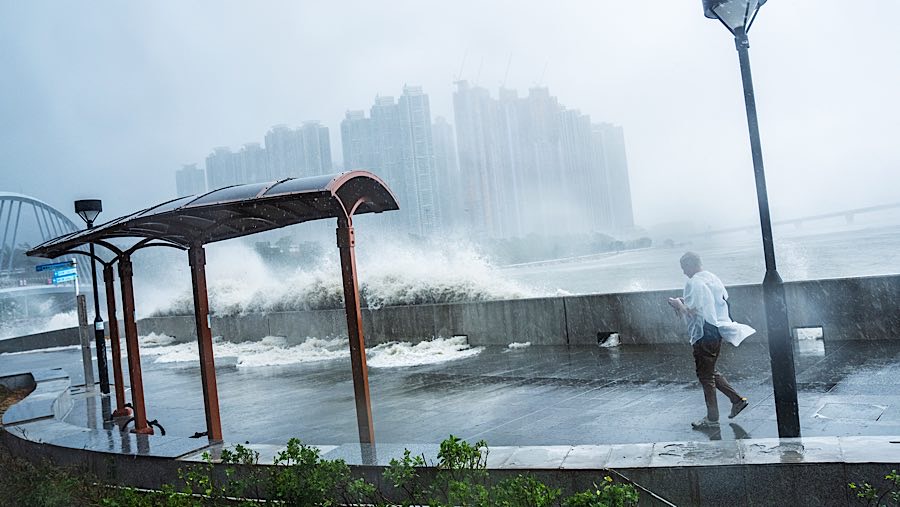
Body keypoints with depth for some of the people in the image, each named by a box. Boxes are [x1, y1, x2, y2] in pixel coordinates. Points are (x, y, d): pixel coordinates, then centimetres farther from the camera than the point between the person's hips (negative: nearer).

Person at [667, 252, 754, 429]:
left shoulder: (693, 283, -17)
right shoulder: (713, 278, 10)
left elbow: (692, 312, -22)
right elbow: (724, 300, 18)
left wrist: (678, 304, -2)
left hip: (703, 333, -9)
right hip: (716, 330, 9)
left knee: (705, 376, 2)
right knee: (711, 371, 22)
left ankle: (712, 419, 10)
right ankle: (737, 399, 21)